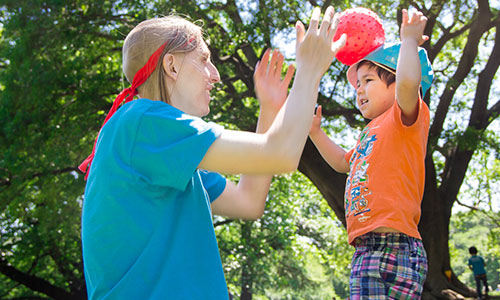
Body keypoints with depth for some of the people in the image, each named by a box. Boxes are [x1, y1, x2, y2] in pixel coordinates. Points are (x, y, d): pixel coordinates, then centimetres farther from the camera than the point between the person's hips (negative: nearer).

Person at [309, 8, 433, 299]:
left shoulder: (402, 117, -2)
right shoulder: (372, 130, 25)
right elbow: (343, 161, 42)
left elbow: (408, 82, -26)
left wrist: (409, 40, -10)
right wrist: (315, 132, 32)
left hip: (391, 249, -10)